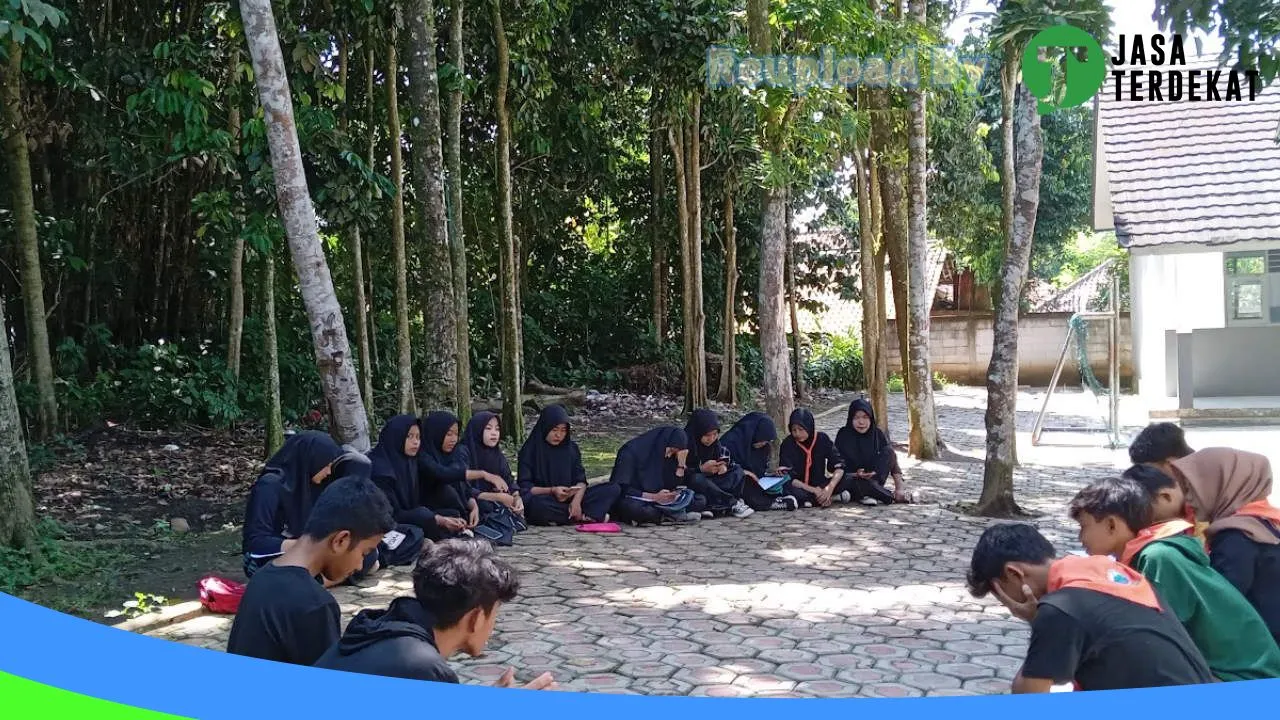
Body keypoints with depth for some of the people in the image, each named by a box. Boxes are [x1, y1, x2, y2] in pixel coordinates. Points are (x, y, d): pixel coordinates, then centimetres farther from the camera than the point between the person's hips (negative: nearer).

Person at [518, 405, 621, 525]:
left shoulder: (571, 448, 9)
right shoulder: (529, 451, -3)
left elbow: (580, 480, 2)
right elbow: (524, 487, -8)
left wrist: (576, 500, -19)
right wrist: (552, 491, -24)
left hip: (570, 499, 4)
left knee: (614, 488, -11)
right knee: (537, 504, -41)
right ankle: (585, 517, -22)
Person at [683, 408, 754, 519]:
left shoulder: (715, 444, 2)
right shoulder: (685, 444, -20)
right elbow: (678, 472, -23)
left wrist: (724, 465, -15)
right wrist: (701, 469, -30)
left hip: (710, 481, 7)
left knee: (737, 470, -1)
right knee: (696, 479, -37)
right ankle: (732, 504, -29)